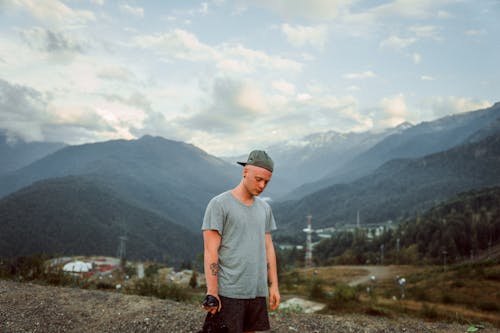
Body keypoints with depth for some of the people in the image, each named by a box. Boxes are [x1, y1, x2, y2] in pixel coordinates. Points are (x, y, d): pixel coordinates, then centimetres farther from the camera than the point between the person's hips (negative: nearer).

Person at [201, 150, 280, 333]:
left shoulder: (265, 208, 13)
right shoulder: (219, 204, -8)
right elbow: (211, 251, -11)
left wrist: (274, 286, 11)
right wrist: (212, 293, -15)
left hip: (257, 291, 6)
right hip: (228, 292, -6)